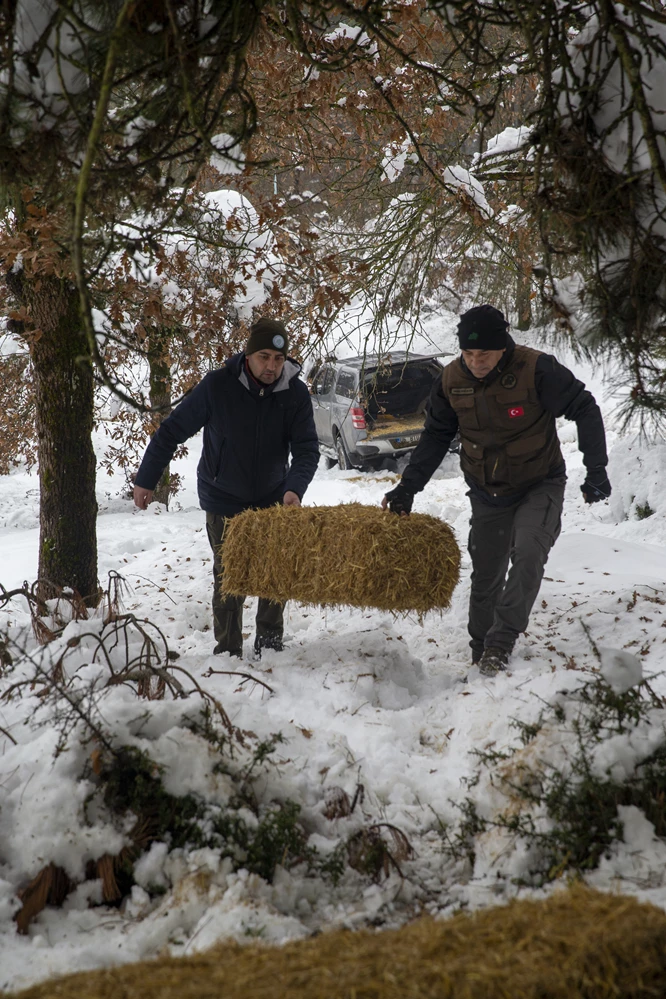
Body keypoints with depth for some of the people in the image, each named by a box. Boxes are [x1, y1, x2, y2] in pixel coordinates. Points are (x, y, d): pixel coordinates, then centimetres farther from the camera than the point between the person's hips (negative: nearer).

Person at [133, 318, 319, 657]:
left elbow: (307, 448, -15)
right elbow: (172, 431, -12)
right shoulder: (218, 385, -21)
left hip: (273, 500, 3)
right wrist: (145, 480, -7)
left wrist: (295, 489, -34)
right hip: (225, 501, -3)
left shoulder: (295, 393, -14)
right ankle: (228, 652, 13)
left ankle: (269, 641, 27)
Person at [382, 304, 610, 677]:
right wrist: (408, 486, -2)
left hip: (540, 486, -4)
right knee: (486, 576, 9)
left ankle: (500, 644, -19)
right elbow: (436, 436, 3)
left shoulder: (537, 369, -24)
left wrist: (596, 470, -22)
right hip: (487, 493, 4)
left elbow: (584, 410, -17)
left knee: (528, 552, -27)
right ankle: (482, 657, 25)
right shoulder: (452, 380, -10)